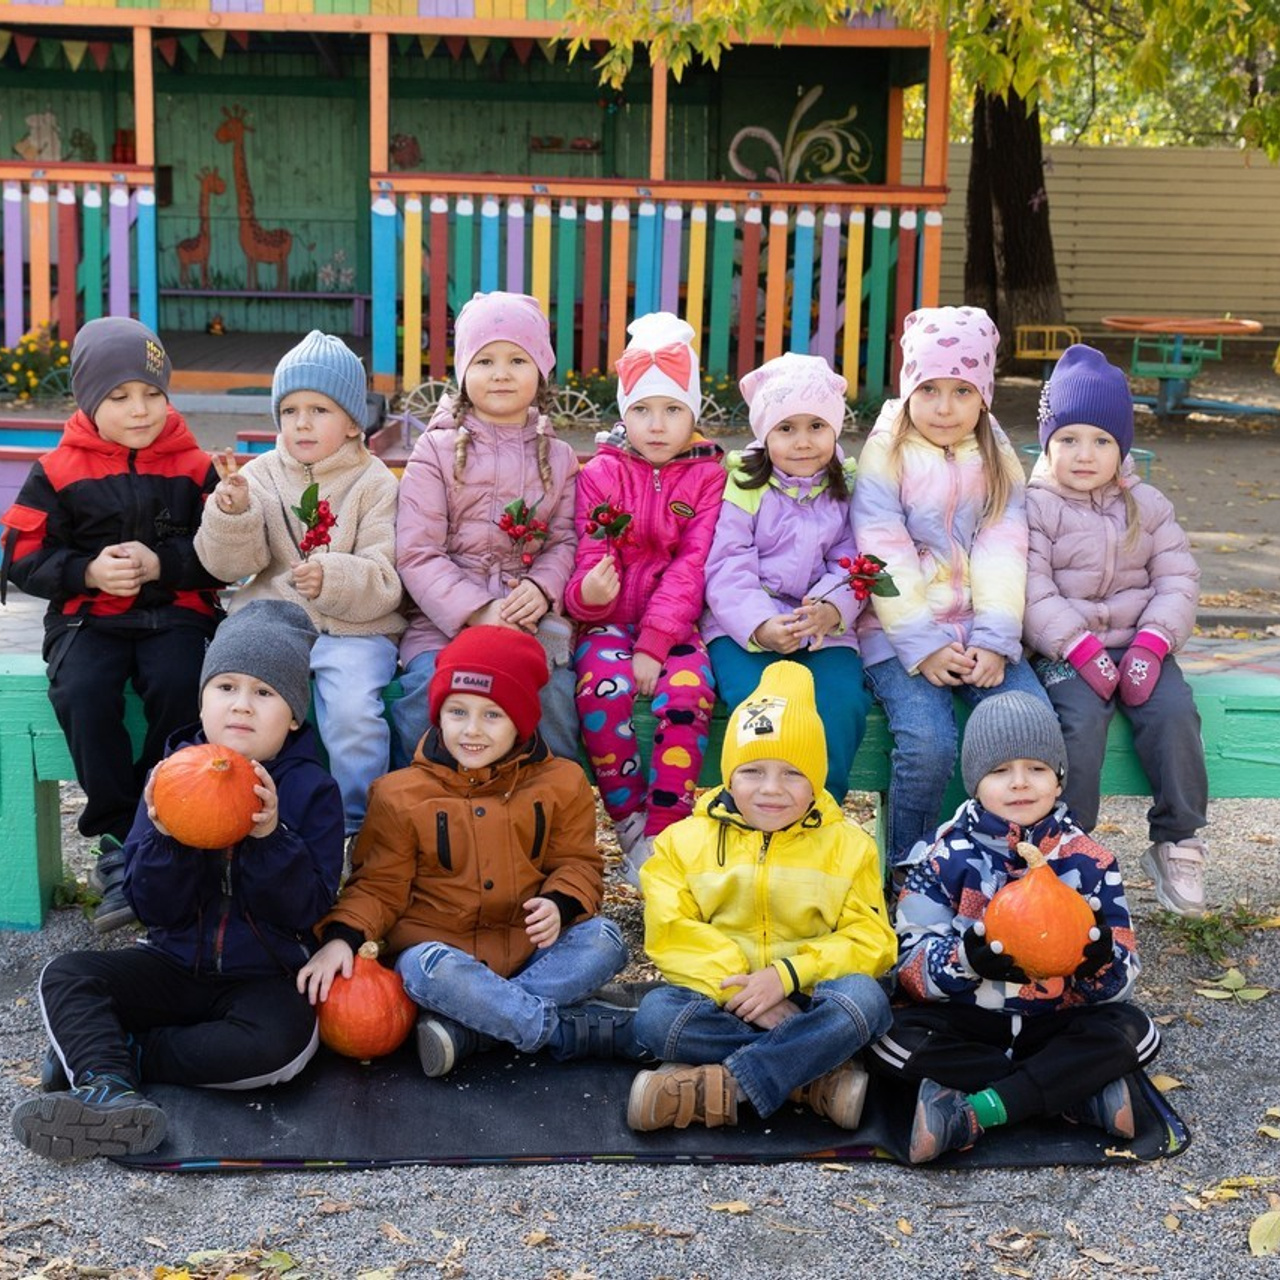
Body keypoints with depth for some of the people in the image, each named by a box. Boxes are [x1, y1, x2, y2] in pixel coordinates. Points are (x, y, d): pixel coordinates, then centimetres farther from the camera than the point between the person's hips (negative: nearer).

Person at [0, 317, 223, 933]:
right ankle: (117, 843, -18)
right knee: (82, 693, -30)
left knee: (179, 686, -31)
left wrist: (161, 562, -15)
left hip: (176, 611, 0)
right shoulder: (58, 472, 4)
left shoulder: (192, 466, 5)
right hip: (88, 616, 0)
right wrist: (89, 571, -13)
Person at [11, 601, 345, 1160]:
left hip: (264, 975, -3)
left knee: (284, 1041, -33)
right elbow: (153, 908, -4)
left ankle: (107, 1052, -19)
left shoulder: (311, 789, -8)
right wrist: (166, 841, -23)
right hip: (175, 962, 3)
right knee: (66, 974, -16)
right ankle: (109, 1089, -39)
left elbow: (306, 909, -14)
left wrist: (271, 838, -29)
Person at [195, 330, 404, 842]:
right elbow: (230, 564, 3)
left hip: (354, 630, -2)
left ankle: (355, 823, -8)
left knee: (352, 709, -28)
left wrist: (333, 579, -25)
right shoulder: (261, 474, 13)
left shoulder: (375, 484, 5)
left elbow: (385, 582, -6)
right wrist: (232, 514, -17)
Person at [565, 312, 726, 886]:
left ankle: (662, 839, -20)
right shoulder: (600, 474, 6)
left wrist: (654, 645, -15)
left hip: (675, 622, 0)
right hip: (609, 620, 0)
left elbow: (691, 568, -4)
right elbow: (590, 560, 0)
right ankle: (629, 824, -13)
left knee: (687, 689, -31)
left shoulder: (707, 475, 5)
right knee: (604, 687, -31)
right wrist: (589, 592, -26)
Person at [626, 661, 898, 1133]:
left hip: (807, 1002, 0)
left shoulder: (848, 846, 7)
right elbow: (670, 934, -5)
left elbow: (869, 939, -3)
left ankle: (719, 1087, -32)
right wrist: (737, 986, -19)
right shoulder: (686, 841, 7)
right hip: (719, 1000, 0)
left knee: (863, 998, -31)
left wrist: (787, 974, -17)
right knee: (655, 1015, -30)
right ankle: (816, 1077, -28)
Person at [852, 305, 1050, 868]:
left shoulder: (998, 463, 12)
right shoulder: (885, 458, 0)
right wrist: (923, 646, -16)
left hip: (978, 635, 4)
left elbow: (1002, 555, 1)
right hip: (900, 634, -4)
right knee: (928, 741, -27)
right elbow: (886, 560, -8)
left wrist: (994, 642, -12)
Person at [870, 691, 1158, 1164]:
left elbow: (1122, 977, -2)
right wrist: (965, 959, -32)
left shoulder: (1088, 861, 0)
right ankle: (1080, 1091, -26)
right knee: (893, 1035, -28)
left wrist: (1100, 961, -28)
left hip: (1058, 1022, 1)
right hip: (964, 1021, -1)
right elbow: (910, 961, -10)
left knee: (1133, 1031, -24)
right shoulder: (946, 858, -4)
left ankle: (975, 1111, -30)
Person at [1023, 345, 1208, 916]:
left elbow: (1178, 579, 4)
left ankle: (1177, 844, -11)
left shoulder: (1147, 504, 12)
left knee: (1175, 712, -23)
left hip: (1139, 646, 3)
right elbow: (1032, 592, -10)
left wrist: (1152, 644, -12)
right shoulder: (1034, 506, 0)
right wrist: (1081, 649, -21)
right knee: (1081, 720, -30)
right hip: (1064, 651, -3)